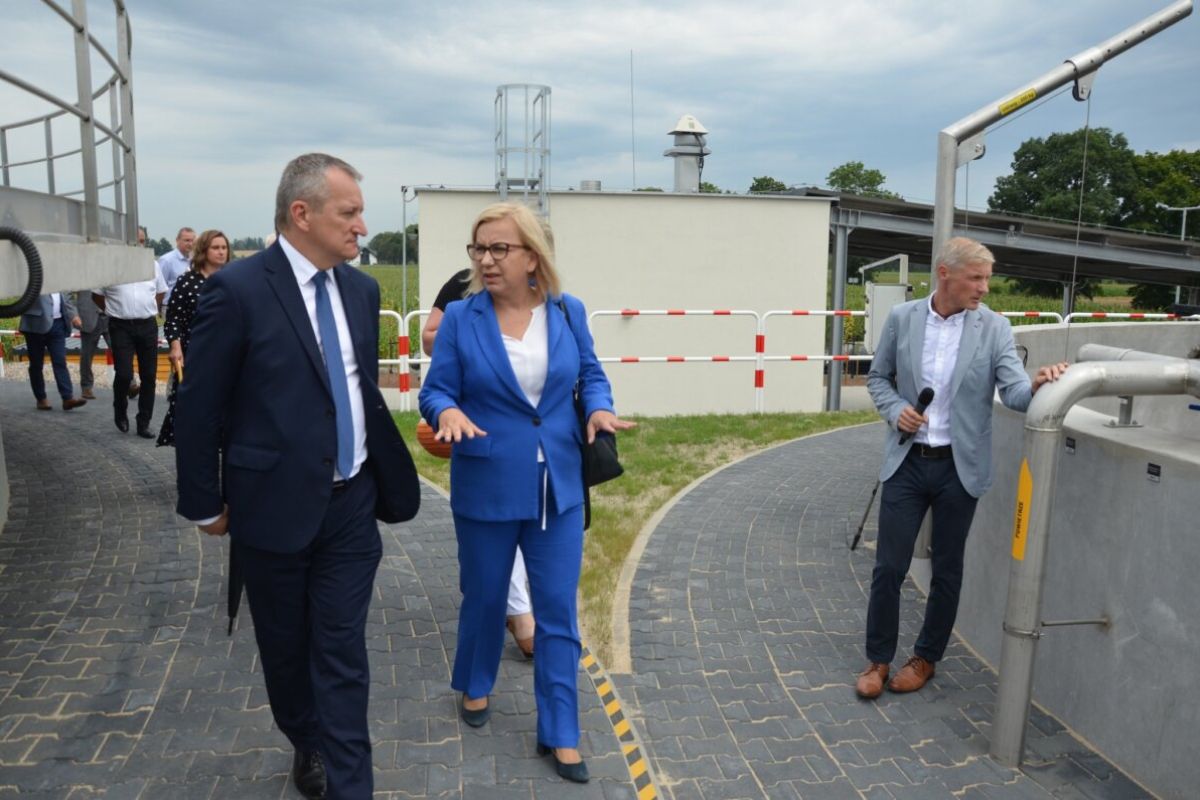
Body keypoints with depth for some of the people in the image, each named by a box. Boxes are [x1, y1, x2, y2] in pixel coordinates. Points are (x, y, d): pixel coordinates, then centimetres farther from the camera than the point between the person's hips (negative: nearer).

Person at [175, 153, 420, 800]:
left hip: (351, 504, 3)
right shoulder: (238, 289, -14)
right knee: (286, 649, 17)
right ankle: (308, 746, 43)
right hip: (274, 505, -3)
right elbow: (198, 406, -8)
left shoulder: (361, 289, 4)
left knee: (343, 654, 6)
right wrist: (204, 503, -3)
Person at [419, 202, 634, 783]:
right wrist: (447, 412, -27)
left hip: (558, 487, 1)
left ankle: (560, 733, 19)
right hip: (485, 488, -1)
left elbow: (590, 375, 9)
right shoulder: (460, 317, -6)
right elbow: (436, 389, -5)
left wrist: (599, 408, -12)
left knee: (558, 610, 5)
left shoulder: (568, 312, -1)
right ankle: (475, 687, 45)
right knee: (483, 598, 17)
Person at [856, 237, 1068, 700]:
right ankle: (878, 659, 22)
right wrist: (894, 410, -11)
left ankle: (926, 658, 31)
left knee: (946, 570, 11)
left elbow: (1013, 392, -14)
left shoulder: (994, 328, -5)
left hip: (959, 467, 0)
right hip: (907, 462, 1)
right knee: (888, 567, 3)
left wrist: (1037, 385, -37)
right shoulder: (902, 318, -1)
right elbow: (878, 377, 9)